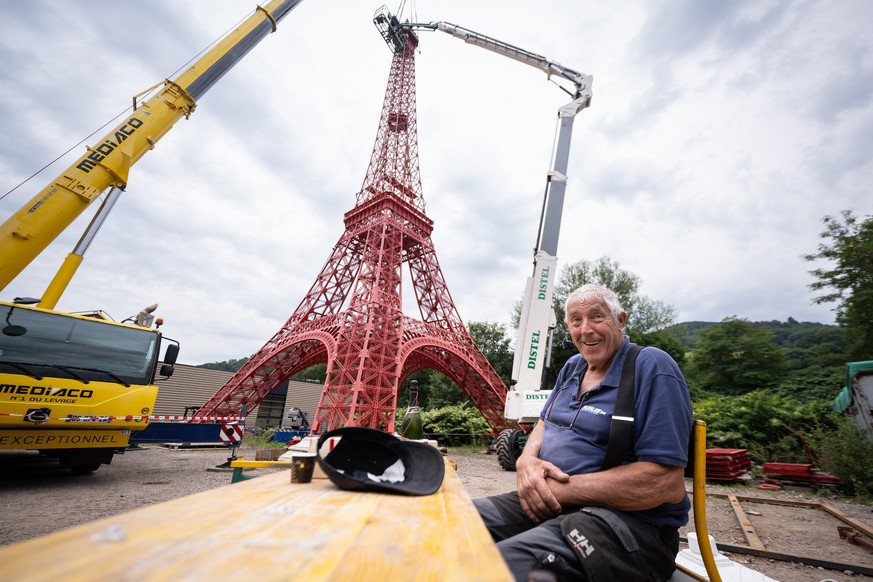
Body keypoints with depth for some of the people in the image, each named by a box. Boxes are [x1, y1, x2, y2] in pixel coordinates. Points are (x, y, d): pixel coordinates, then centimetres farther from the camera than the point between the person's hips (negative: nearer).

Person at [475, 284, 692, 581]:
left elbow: (667, 483, -19)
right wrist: (527, 461, -6)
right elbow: (545, 424, 18)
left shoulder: (652, 368, -13)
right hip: (549, 502, 7)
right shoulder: (572, 368, 12)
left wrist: (562, 488, -19)